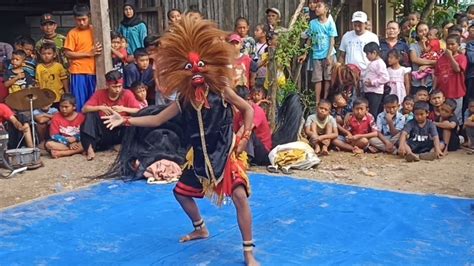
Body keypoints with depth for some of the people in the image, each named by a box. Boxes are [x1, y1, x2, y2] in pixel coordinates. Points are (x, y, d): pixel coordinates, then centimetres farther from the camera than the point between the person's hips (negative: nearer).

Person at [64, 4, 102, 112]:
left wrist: (99, 50, -2)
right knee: (79, 101, 1)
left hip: (93, 71, 4)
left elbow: (102, 43, 21)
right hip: (78, 72, -3)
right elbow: (68, 53, -7)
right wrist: (88, 53, -12)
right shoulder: (72, 33, -2)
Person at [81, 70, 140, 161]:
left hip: (121, 132, -2)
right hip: (104, 133, 2)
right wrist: (100, 107, -23)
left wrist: (123, 108, -25)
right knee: (91, 114, -19)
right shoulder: (99, 94, -3)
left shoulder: (127, 94, -8)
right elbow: (84, 109, -8)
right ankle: (90, 149, -24)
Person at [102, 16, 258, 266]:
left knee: (240, 196, -20)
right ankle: (200, 229, 44)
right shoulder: (184, 100, -4)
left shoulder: (222, 91, -14)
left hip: (225, 155, -5)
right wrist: (125, 120, -5)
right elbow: (156, 120, 1)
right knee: (181, 192, 16)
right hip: (201, 158, 5)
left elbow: (248, 110, -4)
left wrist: (244, 138, -12)